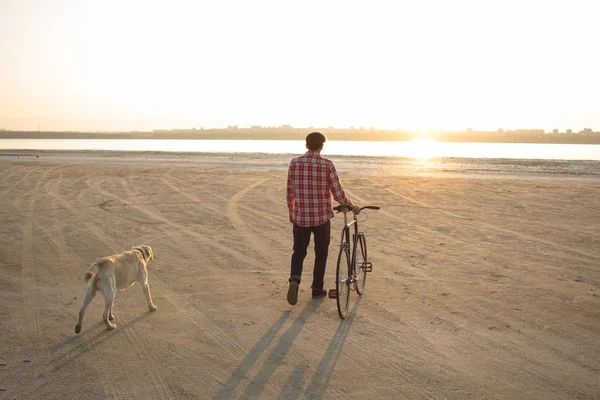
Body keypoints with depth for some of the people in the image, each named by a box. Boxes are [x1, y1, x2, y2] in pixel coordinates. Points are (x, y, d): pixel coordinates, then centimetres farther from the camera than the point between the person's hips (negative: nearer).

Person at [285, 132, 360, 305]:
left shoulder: (294, 163, -1)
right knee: (321, 253, 17)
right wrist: (352, 207, 7)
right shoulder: (327, 165, -11)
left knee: (299, 252, 14)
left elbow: (289, 192, 7)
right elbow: (338, 194, -10)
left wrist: (291, 211, 22)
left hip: (300, 217, 2)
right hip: (322, 217, -2)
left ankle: (294, 280, -11)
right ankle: (317, 288, 24)